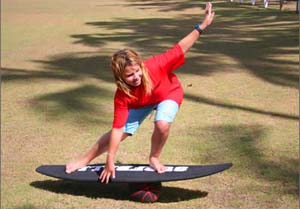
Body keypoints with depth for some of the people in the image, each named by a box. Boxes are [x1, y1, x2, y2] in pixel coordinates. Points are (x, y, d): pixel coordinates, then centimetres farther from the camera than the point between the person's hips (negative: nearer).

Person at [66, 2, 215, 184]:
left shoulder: (155, 66, -41)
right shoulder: (122, 96, -35)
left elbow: (181, 48, -32)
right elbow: (117, 128, -33)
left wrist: (202, 26, -39)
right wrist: (110, 162, -33)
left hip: (169, 94, -1)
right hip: (140, 101, 1)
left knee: (162, 124, -30)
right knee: (121, 133, -3)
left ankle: (154, 158, 0)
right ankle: (85, 160, 19)